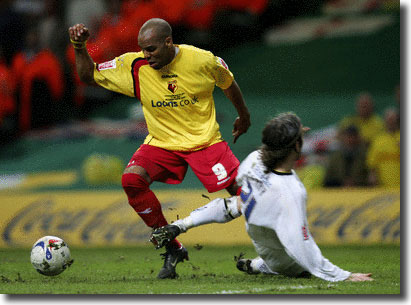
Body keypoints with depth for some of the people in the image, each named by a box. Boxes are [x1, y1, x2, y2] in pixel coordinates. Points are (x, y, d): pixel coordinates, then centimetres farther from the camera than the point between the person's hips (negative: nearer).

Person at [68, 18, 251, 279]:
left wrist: (244, 116, 21)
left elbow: (227, 82, 7)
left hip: (206, 140, -2)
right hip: (162, 142, 2)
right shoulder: (134, 66, -10)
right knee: (131, 179, -24)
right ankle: (172, 250, -12)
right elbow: (89, 75, 0)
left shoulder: (202, 60, -14)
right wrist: (79, 47, -17)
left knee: (242, 190, -14)